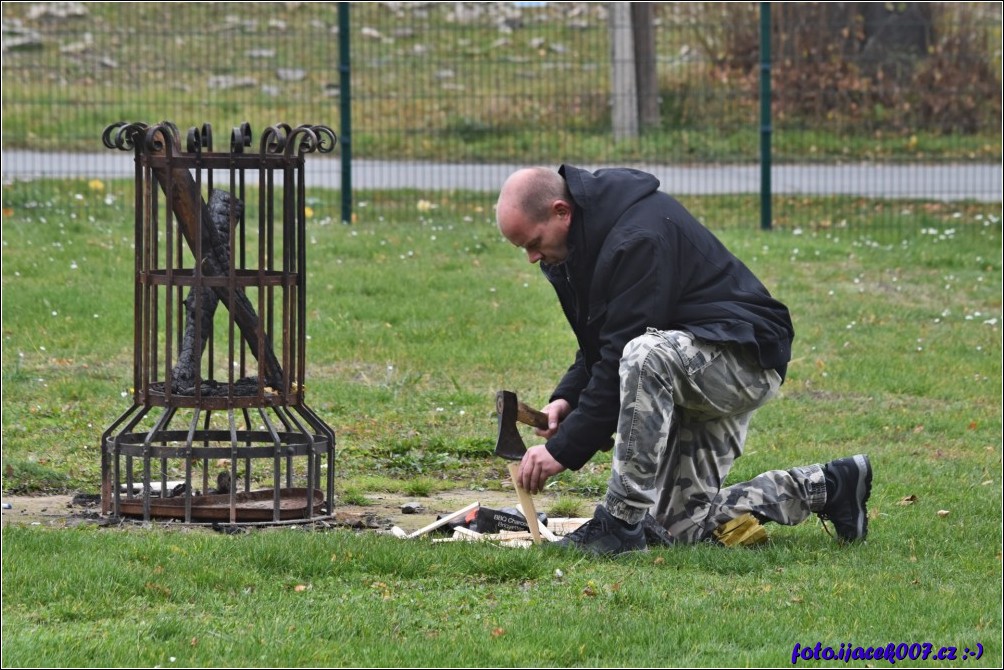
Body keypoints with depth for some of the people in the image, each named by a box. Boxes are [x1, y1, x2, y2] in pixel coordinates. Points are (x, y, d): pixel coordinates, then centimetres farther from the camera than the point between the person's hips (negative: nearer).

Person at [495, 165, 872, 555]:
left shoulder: (638, 238, -26)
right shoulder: (587, 236, 5)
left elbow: (620, 358, -28)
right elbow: (599, 345, 17)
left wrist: (564, 449, -26)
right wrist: (566, 398, -2)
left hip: (747, 358, -10)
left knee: (646, 357, -40)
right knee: (682, 527, 4)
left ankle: (623, 521, -32)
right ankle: (823, 487, 19)